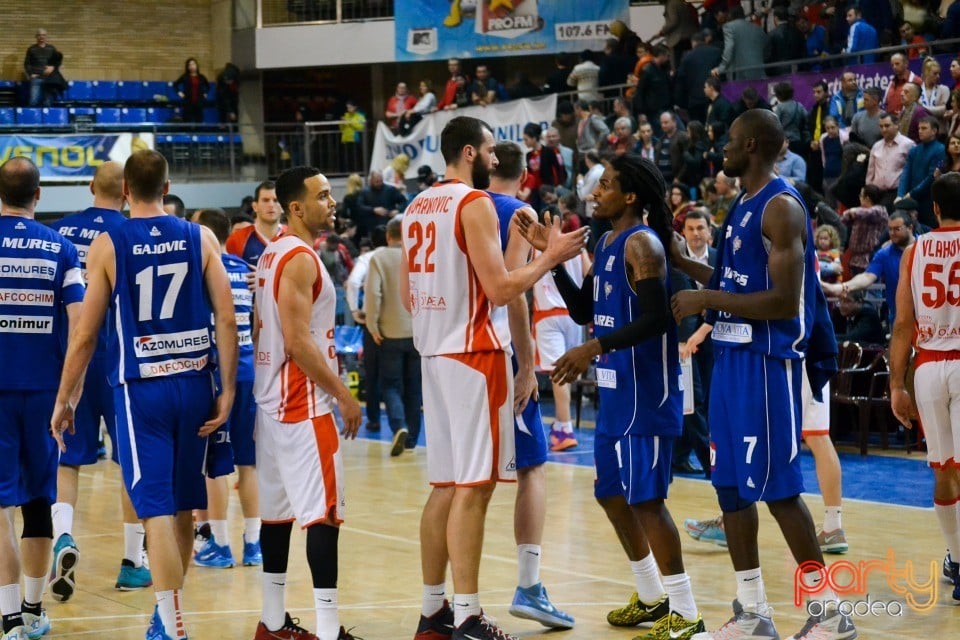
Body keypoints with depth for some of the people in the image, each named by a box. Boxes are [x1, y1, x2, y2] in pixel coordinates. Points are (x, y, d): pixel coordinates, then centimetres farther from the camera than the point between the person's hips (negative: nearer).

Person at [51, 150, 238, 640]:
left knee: (156, 509, -5)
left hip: (140, 387, -3)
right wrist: (228, 391, 1)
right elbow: (226, 320, -3)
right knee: (183, 508, 15)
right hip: (194, 383, 3)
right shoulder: (200, 239, 3)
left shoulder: (107, 246, -4)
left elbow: (85, 335, -3)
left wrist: (63, 400, 6)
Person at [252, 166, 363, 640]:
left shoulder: (271, 255, 14)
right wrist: (343, 394, -17)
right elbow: (298, 340, -22)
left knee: (279, 508, 13)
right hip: (304, 403, -10)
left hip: (273, 399, 10)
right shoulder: (301, 259, -16)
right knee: (324, 512, -10)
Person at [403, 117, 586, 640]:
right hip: (474, 354, -9)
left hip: (434, 352, 9)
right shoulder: (475, 203, -12)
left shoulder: (418, 206, 14)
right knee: (473, 487, -7)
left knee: (445, 486, 12)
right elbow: (501, 288, -18)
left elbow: (407, 293, 18)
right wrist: (551, 257, -6)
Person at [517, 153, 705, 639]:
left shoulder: (642, 244, -15)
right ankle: (652, 596, 29)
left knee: (646, 499, -9)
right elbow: (583, 311, 18)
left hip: (645, 391, -10)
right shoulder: (606, 243, 14)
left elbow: (656, 319, -23)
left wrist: (594, 348, -28)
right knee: (612, 494, 16)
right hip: (615, 390, 10)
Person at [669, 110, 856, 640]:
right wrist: (679, 261, 18)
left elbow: (784, 301, -23)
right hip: (731, 356, 10)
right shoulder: (743, 207, 14)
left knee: (777, 487, -7)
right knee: (730, 485, 10)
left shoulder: (781, 207, -16)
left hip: (767, 362, -10)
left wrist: (707, 300, -19)